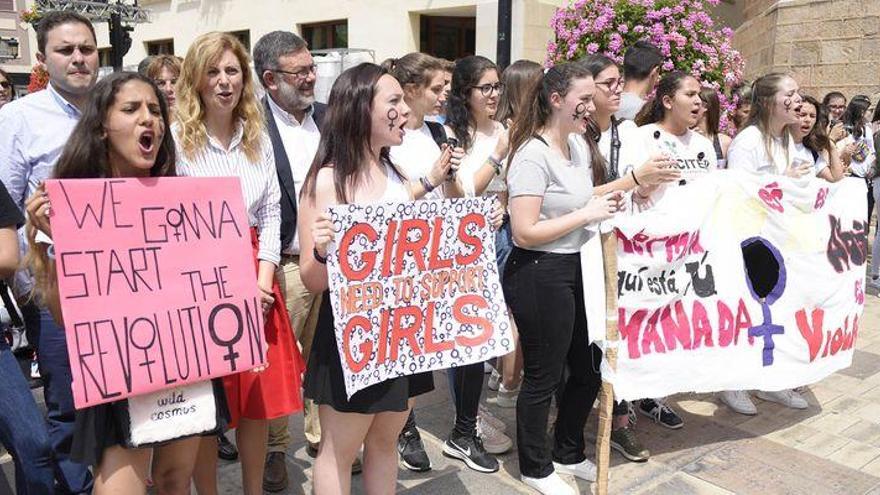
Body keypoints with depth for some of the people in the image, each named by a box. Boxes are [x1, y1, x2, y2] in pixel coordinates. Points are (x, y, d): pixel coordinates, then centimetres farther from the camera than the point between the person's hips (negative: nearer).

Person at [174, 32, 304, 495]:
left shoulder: (258, 138, 9)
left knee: (260, 398, 11)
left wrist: (262, 280, -3)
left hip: (255, 276, 4)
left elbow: (271, 213, 8)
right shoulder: (177, 139, -6)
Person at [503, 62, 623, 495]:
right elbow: (524, 232, -24)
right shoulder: (533, 154, -17)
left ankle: (568, 453, 39)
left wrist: (606, 204, 5)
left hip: (574, 271, 9)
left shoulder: (577, 150, 11)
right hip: (539, 276, -9)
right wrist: (587, 214, -19)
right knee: (543, 377, 6)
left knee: (589, 367, 18)